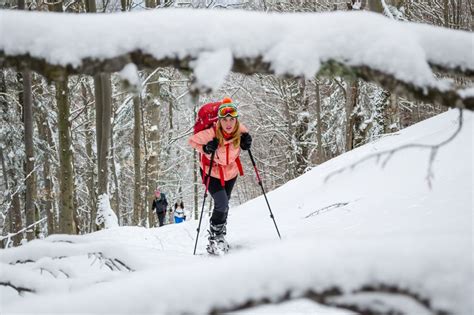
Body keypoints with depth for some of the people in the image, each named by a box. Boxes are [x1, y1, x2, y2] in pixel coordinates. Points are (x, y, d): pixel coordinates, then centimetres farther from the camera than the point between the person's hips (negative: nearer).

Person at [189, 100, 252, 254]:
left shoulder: (240, 130, -23)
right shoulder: (211, 133, -33)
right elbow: (192, 140, -16)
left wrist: (246, 143, -20)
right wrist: (205, 149, -33)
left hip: (231, 171, 4)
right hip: (212, 172, -4)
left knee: (224, 206, 19)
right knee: (221, 204, -17)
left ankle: (219, 236, 41)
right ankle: (215, 235, 6)